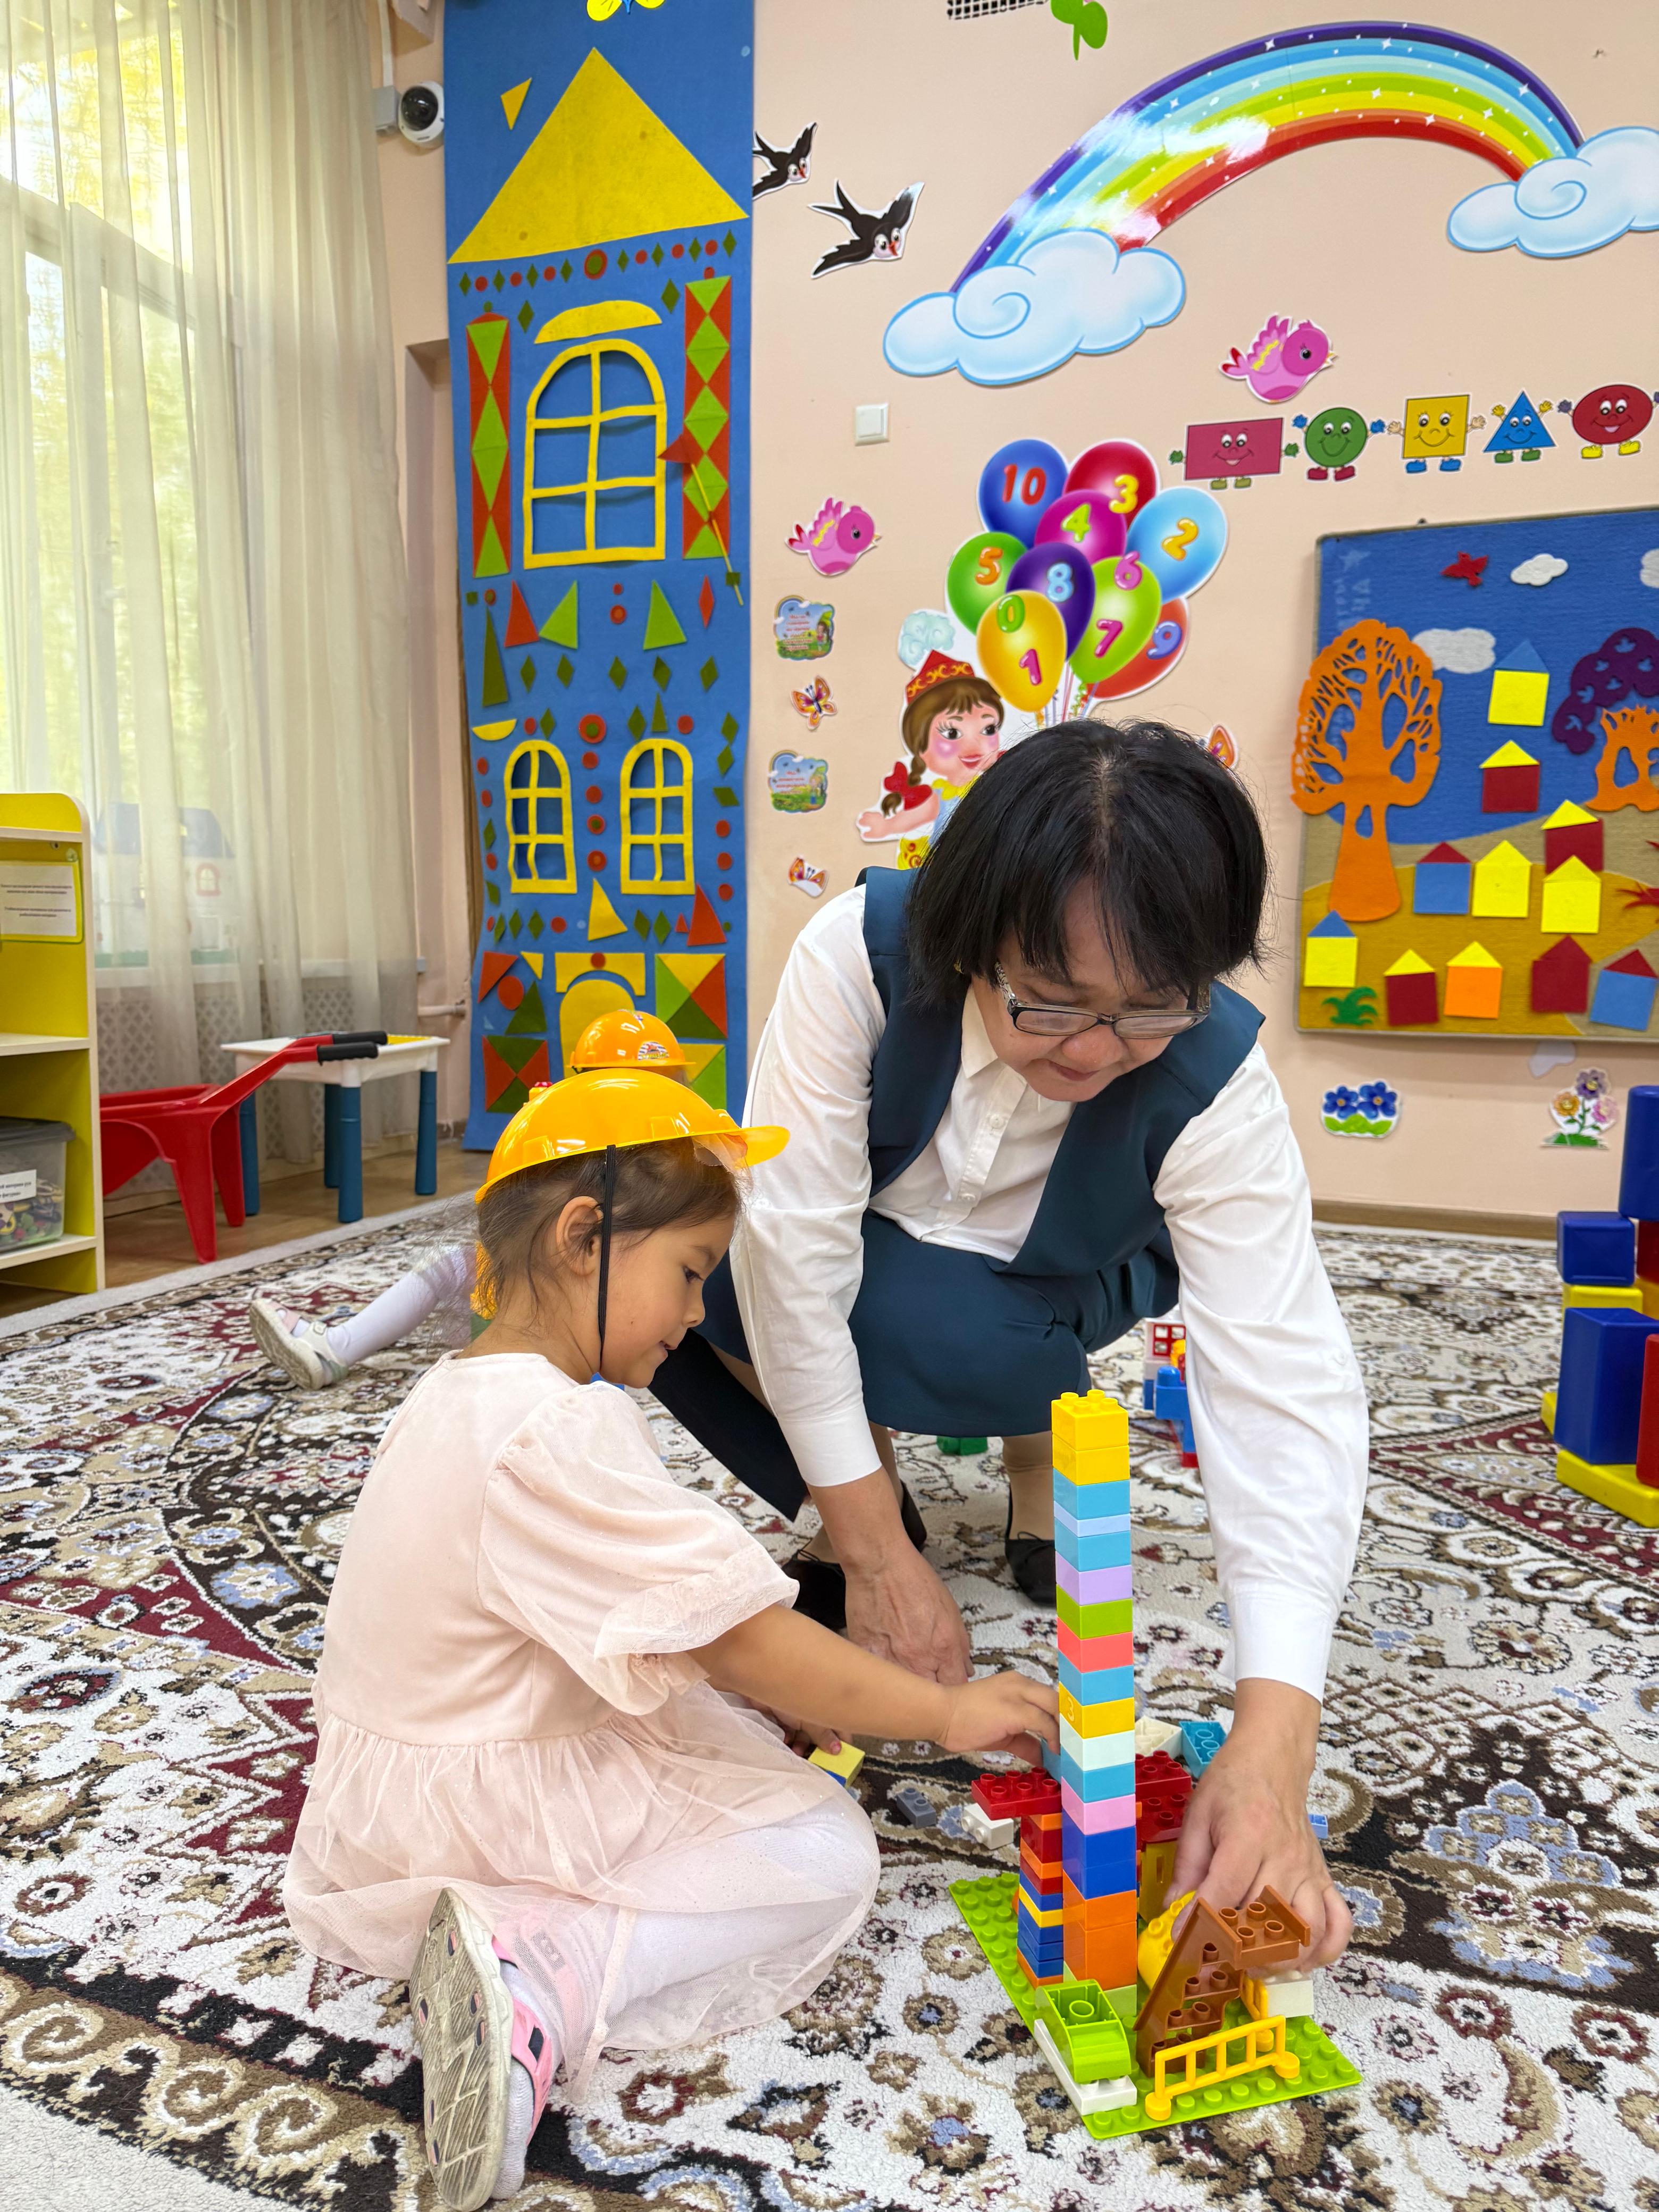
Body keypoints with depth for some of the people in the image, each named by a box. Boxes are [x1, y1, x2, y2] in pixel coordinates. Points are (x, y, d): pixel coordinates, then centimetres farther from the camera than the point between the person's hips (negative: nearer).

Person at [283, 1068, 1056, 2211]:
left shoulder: (456, 1394, 3)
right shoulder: (559, 1439, -30)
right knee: (826, 1853, -6)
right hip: (485, 1806, -9)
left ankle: (522, 1951, 3)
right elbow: (747, 1645, -28)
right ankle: (546, 1974, -18)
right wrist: (947, 1708, -17)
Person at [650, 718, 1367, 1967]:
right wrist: (876, 1557, -31)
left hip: (1030, 1305, 0)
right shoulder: (863, 952, -34)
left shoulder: (1214, 1084, -32)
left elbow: (1287, 1391, -36)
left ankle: (1050, 1430, 2)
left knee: (922, 1329, -34)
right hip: (843, 1255, 1)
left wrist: (1272, 1745, -46)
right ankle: (854, 1490, -3)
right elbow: (793, 1244, -33)